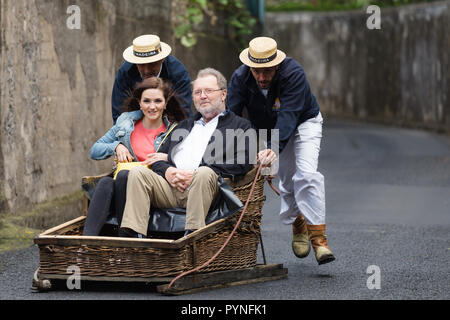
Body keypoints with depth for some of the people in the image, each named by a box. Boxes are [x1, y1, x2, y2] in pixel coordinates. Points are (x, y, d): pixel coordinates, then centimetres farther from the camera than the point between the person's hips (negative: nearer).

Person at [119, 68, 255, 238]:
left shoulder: (241, 126, 16)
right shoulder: (184, 125, 34)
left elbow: (242, 163, -3)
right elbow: (158, 159, 27)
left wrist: (196, 174, -11)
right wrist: (167, 171, 0)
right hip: (170, 187, 5)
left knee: (204, 173, -36)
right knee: (137, 172, -20)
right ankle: (134, 235, -32)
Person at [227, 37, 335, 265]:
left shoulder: (293, 73, -35)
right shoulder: (240, 78, -24)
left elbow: (288, 116, -43)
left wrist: (274, 147, -57)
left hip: (303, 122, -4)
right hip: (269, 130, 4)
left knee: (307, 173, -23)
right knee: (287, 180, 2)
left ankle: (317, 236, -23)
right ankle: (297, 225, 30)